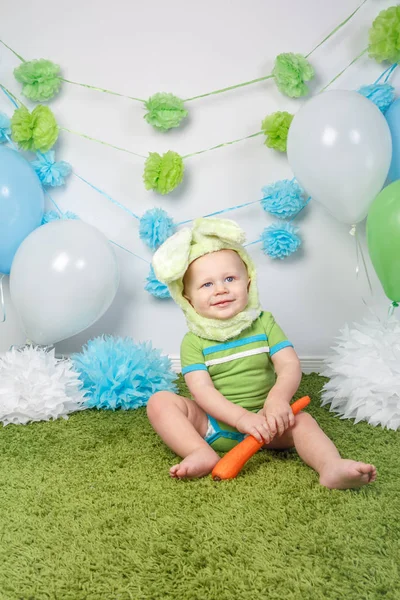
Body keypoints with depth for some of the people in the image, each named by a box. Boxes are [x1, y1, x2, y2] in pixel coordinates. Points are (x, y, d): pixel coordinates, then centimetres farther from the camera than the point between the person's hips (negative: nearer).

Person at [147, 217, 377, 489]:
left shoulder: (264, 323, 0)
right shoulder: (194, 341, -5)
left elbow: (290, 366, -10)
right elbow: (202, 389, -16)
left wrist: (278, 399, -32)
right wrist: (241, 417, -31)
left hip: (262, 418, 1)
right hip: (211, 423, 0)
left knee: (300, 419, -25)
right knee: (160, 400, -19)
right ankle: (203, 454, -33)